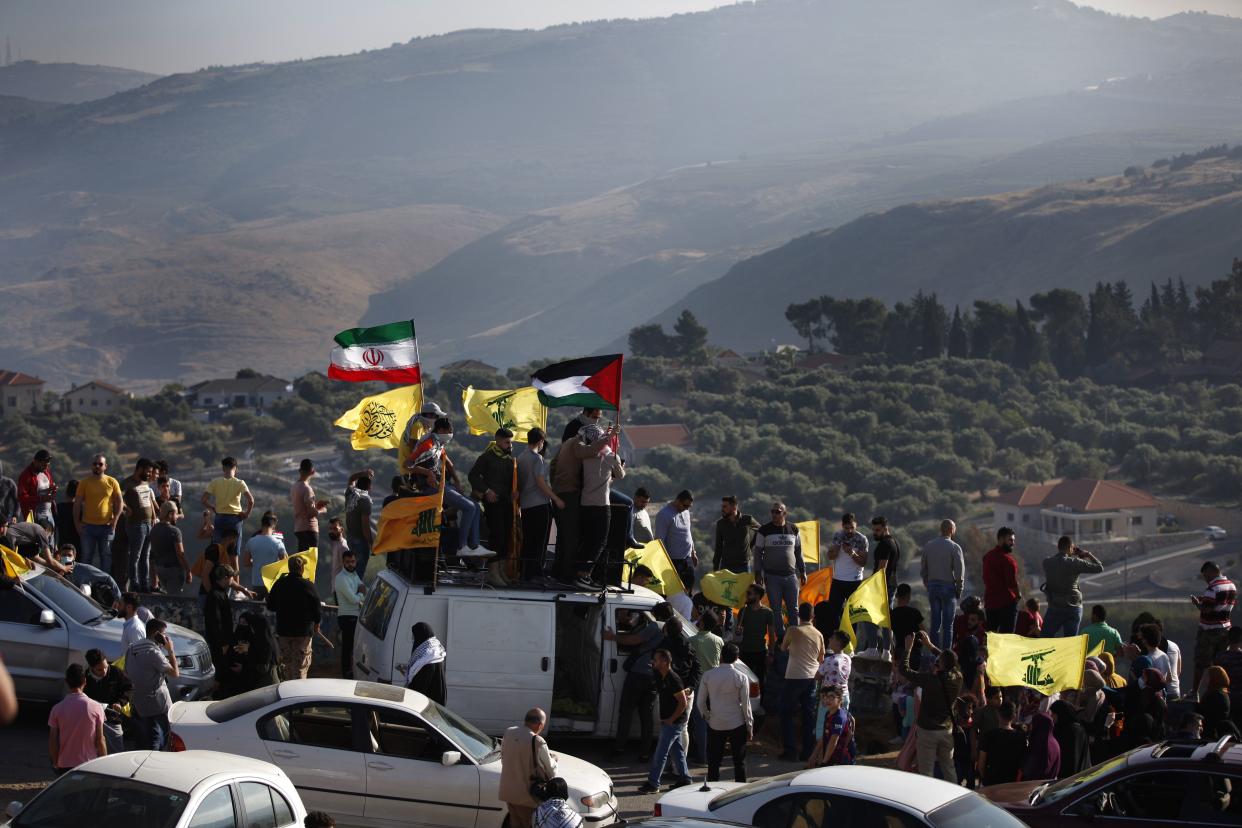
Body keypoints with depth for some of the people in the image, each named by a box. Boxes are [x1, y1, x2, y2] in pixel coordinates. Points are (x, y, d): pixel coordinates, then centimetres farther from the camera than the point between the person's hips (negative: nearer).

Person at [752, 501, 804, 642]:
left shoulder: (793, 529, 8)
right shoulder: (764, 530, 0)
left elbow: (798, 552, 16)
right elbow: (758, 553, 2)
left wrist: (802, 571, 14)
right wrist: (758, 573, -4)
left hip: (791, 576, 2)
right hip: (772, 576, -2)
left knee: (793, 609, 2)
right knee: (776, 610, 0)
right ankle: (781, 638, 5)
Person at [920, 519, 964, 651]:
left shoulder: (928, 546, 5)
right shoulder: (954, 548, -9)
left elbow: (923, 569, 9)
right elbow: (959, 572, -10)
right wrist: (959, 590, -1)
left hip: (932, 586, 4)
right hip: (948, 586, -4)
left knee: (935, 622, 10)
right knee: (948, 624, 0)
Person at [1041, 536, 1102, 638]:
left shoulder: (1047, 562, -4)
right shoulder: (1075, 563, -11)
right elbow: (1099, 568, -6)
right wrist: (1088, 555, 8)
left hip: (1054, 609, 1)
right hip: (1073, 608, -1)